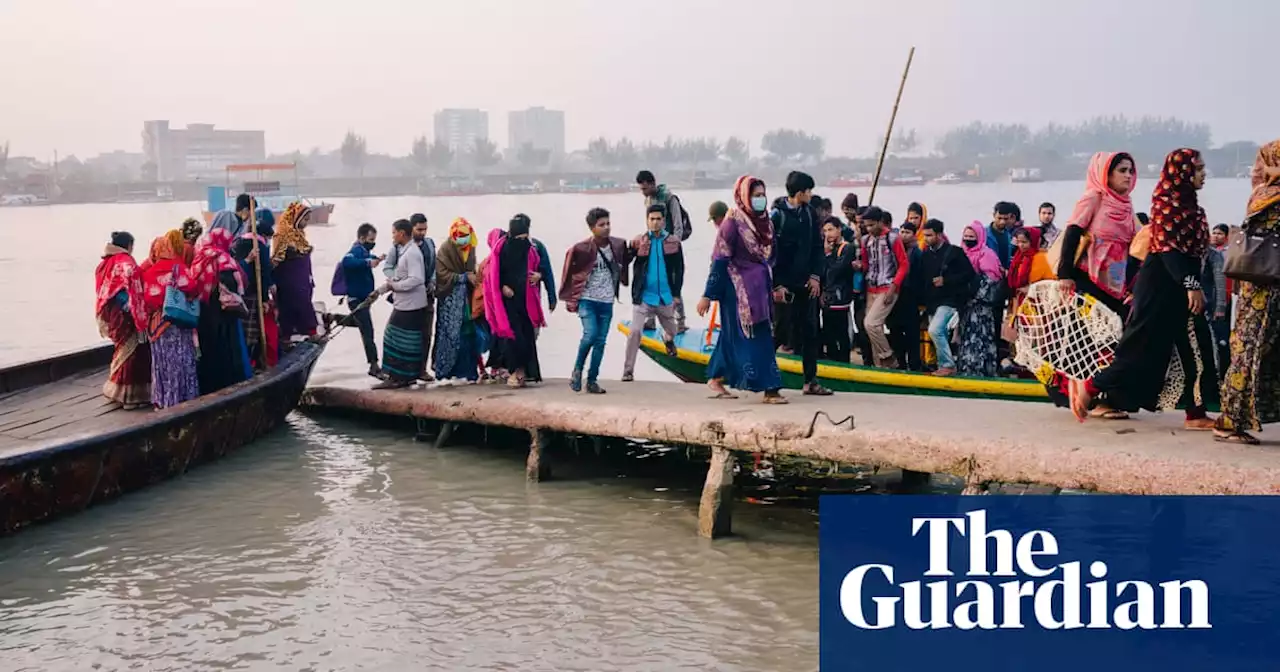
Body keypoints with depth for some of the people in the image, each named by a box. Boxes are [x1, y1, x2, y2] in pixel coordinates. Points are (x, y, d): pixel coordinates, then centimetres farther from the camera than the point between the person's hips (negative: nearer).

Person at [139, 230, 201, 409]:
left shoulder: (150, 269, 7)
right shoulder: (177, 266, -10)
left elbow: (144, 297, 6)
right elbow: (190, 288, -22)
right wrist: (195, 295, -3)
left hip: (154, 322, 6)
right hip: (175, 321, -6)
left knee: (161, 360, 12)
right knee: (179, 361, -1)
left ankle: (161, 399, 17)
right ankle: (180, 399, 0)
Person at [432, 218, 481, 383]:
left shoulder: (470, 249, 12)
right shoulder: (445, 250, -8)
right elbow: (442, 273, -14)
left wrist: (473, 278, 4)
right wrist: (465, 277, -16)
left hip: (466, 297, 6)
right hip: (451, 298, -6)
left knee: (468, 334, 0)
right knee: (450, 333, -8)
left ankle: (466, 370, 4)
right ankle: (445, 370, -1)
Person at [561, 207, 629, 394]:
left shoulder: (618, 245, -1)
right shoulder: (582, 249, -13)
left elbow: (623, 265, 19)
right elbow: (570, 270, 0)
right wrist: (571, 297, 4)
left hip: (607, 302, 4)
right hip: (587, 300, -4)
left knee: (600, 342, 4)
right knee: (590, 335, -19)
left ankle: (592, 381, 13)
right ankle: (577, 370, 4)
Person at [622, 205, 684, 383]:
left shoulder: (673, 242, -1)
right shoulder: (638, 242, -4)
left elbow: (679, 270, 4)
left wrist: (676, 293, 2)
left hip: (666, 297, 2)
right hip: (643, 296, -2)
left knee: (670, 330, 21)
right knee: (635, 331, -15)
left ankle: (669, 340, 59)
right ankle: (628, 370, -8)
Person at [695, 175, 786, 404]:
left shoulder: (765, 222, 9)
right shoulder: (733, 223, -12)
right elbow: (720, 260, -13)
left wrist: (774, 286, 12)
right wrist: (708, 295, -14)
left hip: (759, 286, 7)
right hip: (738, 288, -7)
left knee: (734, 336, 12)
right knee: (754, 337, -8)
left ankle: (716, 380, 22)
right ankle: (769, 388, -8)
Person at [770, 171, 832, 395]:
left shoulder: (809, 212, 7)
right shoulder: (777, 215, -10)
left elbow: (817, 246, 10)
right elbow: (769, 252, -11)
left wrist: (815, 276, 0)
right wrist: (777, 284, -14)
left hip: (806, 283, 6)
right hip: (784, 284, -5)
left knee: (810, 331, 7)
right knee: (781, 332, -1)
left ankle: (811, 381, 13)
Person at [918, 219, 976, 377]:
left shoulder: (954, 252, -6)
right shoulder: (925, 255, 10)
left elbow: (969, 274, -9)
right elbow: (921, 279, 18)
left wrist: (946, 280, -16)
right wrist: (923, 301, 8)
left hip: (949, 299, -7)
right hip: (932, 302, 7)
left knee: (935, 330, -21)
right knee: (940, 335, 9)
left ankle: (948, 365, -11)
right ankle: (943, 367, 18)